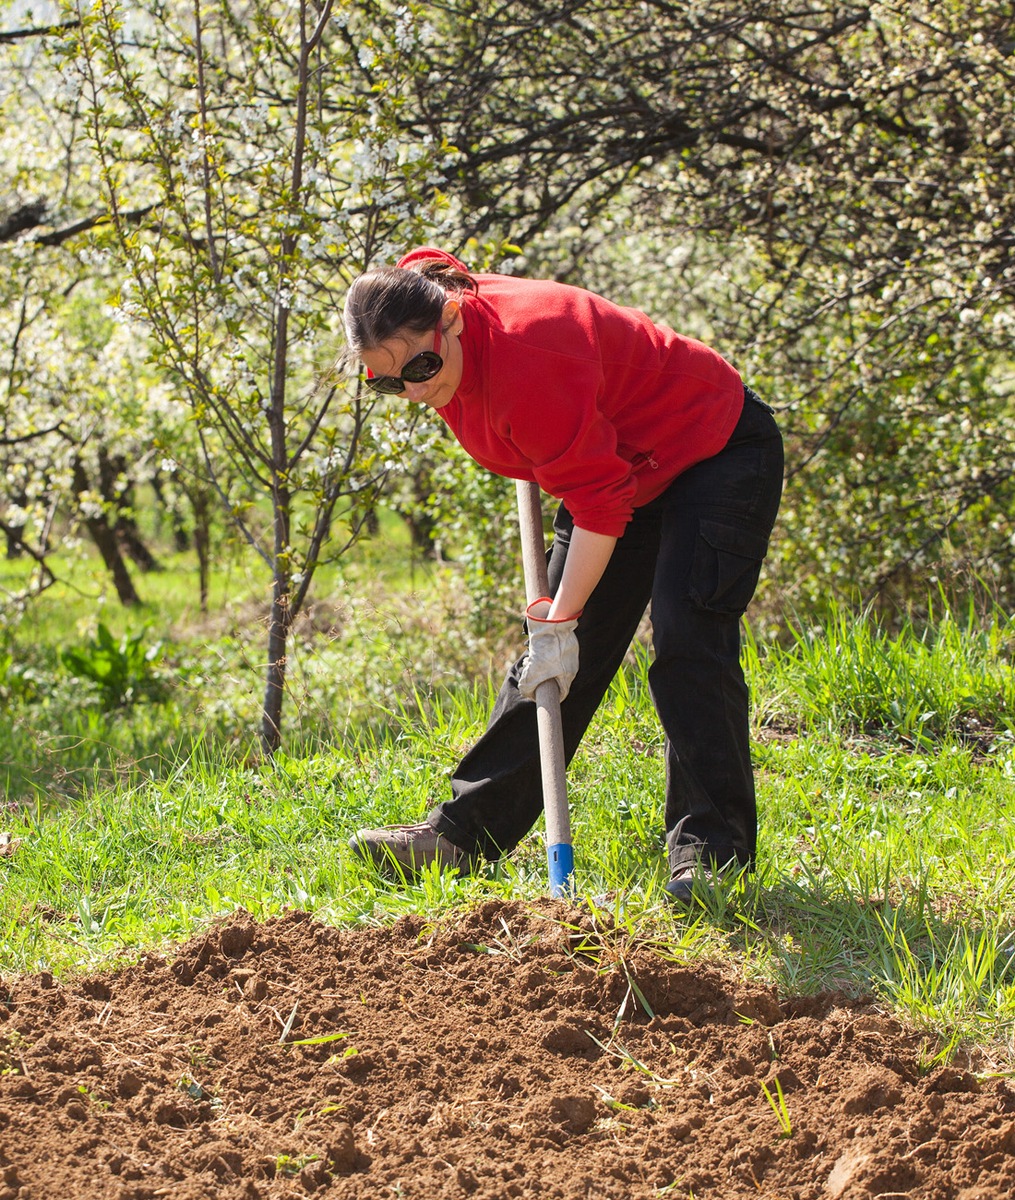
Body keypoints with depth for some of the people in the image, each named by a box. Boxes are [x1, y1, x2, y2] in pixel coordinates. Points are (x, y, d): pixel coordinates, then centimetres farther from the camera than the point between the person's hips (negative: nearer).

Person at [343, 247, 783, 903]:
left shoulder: (525, 354, -37)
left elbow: (599, 500, -33)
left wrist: (562, 620, -30)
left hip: (715, 450, -8)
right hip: (618, 465, 8)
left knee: (688, 646, -18)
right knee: (552, 654, 7)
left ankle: (711, 848, -12)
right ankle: (466, 834, 10)